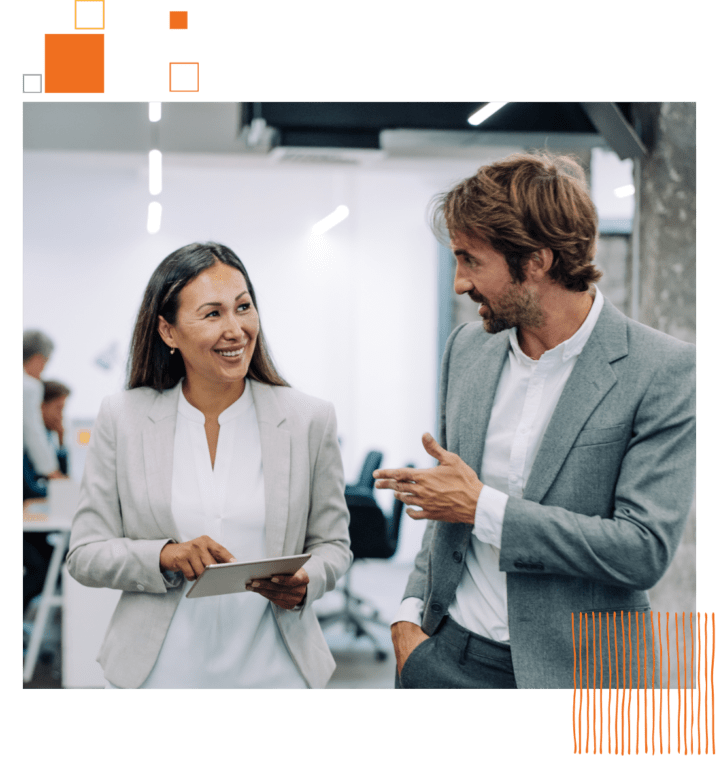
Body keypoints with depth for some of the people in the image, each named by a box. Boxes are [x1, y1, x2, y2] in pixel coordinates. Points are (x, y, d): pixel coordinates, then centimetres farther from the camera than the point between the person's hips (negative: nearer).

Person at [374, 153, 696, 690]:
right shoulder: (468, 348, 5)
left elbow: (647, 549, -19)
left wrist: (484, 507, -17)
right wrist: (411, 610, 3)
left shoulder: (666, 372, -13)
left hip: (571, 671, -4)